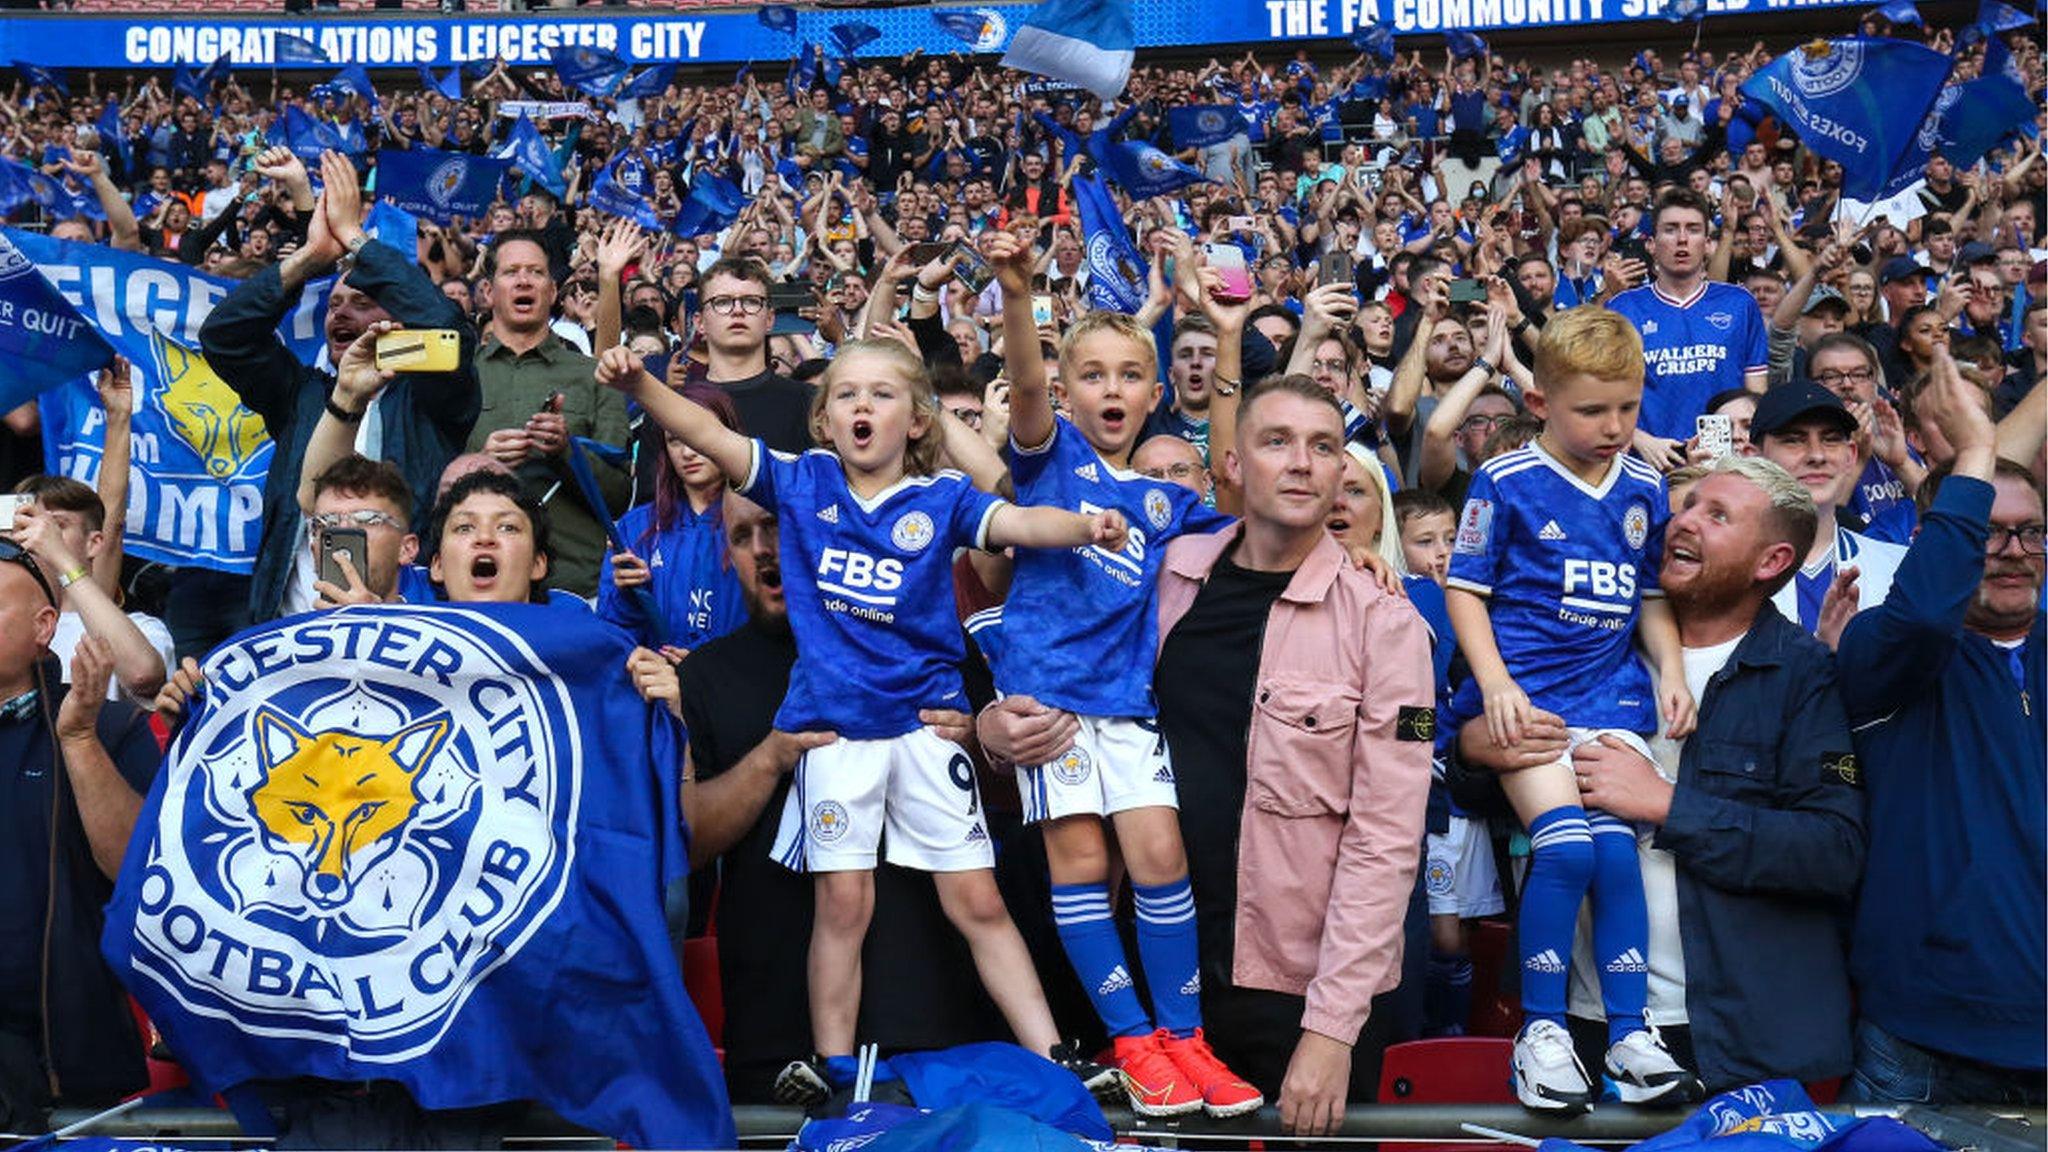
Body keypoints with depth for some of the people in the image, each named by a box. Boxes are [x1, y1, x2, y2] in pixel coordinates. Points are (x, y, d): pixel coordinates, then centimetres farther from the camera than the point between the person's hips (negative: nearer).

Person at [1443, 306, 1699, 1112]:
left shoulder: (1644, 488, 11)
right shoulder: (1507, 481, -3)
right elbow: (1465, 589, -1)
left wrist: (1671, 673, 5)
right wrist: (1496, 683, -12)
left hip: (1611, 691, 4)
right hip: (1527, 692, -4)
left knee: (1617, 848, -13)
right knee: (1563, 845, -20)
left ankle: (1628, 1031, 2)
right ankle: (1541, 1028, -2)